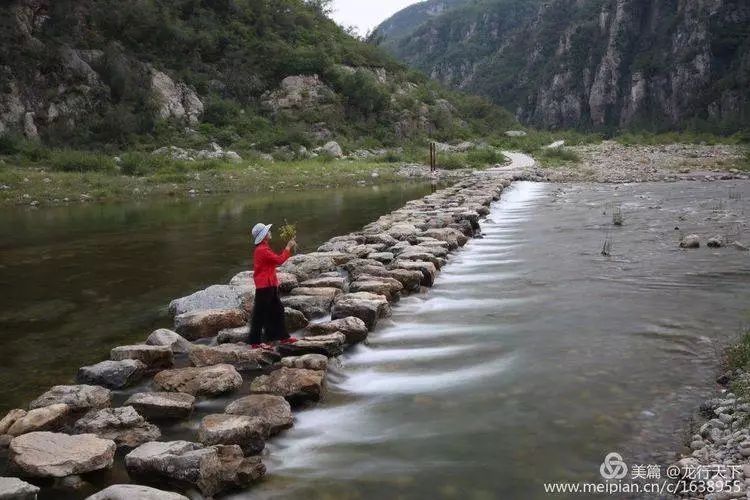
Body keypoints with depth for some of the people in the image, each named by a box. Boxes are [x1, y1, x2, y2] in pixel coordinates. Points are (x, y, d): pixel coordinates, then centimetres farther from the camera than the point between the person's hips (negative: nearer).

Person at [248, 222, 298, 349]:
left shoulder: (264, 249, 14)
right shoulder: (261, 250, -19)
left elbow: (276, 260, 15)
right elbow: (279, 260, -20)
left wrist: (290, 248, 9)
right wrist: (288, 247, -8)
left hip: (271, 285, 11)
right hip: (264, 286, -11)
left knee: (277, 310, 16)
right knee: (260, 314, -3)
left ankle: (283, 336, 26)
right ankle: (255, 342, 4)